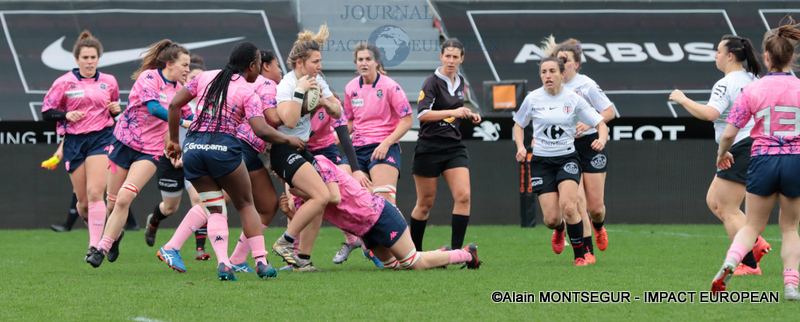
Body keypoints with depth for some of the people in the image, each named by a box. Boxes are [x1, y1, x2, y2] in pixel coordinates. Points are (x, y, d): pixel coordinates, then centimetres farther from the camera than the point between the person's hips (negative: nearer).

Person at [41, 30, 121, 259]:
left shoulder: (109, 82, 8)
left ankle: (95, 245, -18)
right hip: (74, 142, 0)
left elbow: (115, 110, 23)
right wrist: (66, 115, -15)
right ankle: (90, 221, 38)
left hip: (101, 139, 0)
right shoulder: (64, 83, 0)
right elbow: (46, 112, 3)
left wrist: (116, 110, 0)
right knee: (84, 201, 1)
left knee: (95, 192, -18)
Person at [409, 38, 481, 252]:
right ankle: (413, 249, 19)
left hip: (454, 146, 6)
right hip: (430, 148, -6)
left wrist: (468, 115, 10)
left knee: (463, 196, -12)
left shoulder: (460, 82, 12)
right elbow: (422, 114, -22)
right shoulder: (432, 83, -10)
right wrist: (452, 112, -27)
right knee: (425, 203, 3)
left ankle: (456, 249, -11)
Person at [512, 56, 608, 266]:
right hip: (541, 161, 1)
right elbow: (518, 125, 16)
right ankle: (559, 229, 33)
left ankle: (580, 255, -7)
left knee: (568, 206, -25)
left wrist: (601, 140, -22)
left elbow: (601, 125, 0)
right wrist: (520, 147, -3)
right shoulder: (533, 99, -1)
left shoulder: (573, 100, -3)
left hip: (567, 158, -1)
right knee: (551, 219, -8)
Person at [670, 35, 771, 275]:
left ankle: (749, 264, -1)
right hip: (754, 145, 10)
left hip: (739, 149, -10)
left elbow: (710, 113, -31)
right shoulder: (753, 79, 10)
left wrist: (683, 99, -20)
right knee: (714, 201, 17)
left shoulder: (725, 85, -18)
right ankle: (755, 243, 10)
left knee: (728, 211, -2)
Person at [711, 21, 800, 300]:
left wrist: (722, 154, 17)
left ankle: (730, 263, -14)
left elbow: (729, 133, -3)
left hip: (762, 161, 0)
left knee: (752, 226, 14)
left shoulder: (753, 90, -3)